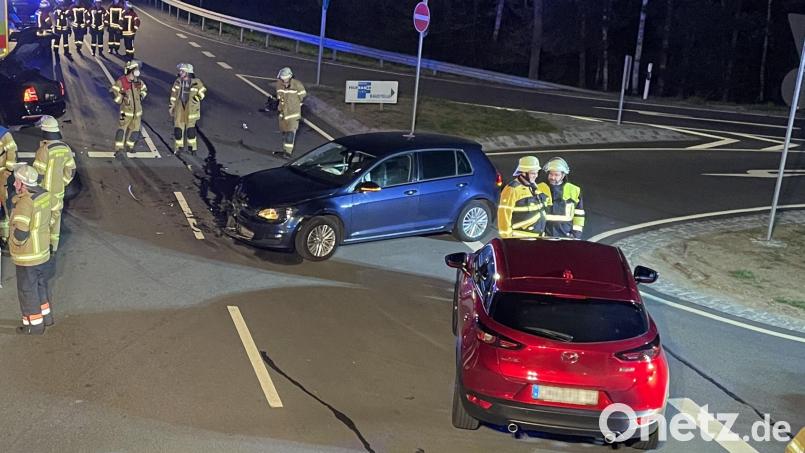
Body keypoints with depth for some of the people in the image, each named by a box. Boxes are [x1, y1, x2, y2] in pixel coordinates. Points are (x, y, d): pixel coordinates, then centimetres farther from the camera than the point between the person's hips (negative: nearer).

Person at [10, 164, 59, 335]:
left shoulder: (25, 203, -28)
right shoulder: (45, 195, -3)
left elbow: (20, 233, -30)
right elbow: (53, 215, 11)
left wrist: (15, 243, -11)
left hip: (27, 257, -8)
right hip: (43, 251, 8)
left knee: (27, 290, 8)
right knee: (41, 284, 24)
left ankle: (34, 324, 20)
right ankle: (46, 316, 38)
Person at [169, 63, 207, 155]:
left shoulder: (196, 82, -9)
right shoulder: (178, 81, -1)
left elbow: (203, 91, 5)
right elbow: (174, 93, 7)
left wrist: (198, 97, -10)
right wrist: (171, 106, 7)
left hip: (191, 109, -2)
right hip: (179, 107, 2)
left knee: (190, 128, 3)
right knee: (178, 127, 3)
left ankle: (192, 147, 17)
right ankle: (178, 147, 16)